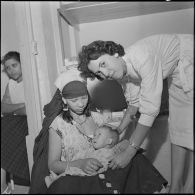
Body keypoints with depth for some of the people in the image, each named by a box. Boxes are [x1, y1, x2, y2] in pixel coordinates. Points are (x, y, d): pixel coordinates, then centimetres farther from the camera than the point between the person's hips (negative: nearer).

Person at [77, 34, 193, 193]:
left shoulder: (143, 57, -37)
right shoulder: (121, 71, -10)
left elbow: (150, 110, -36)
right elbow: (135, 102, 4)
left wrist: (129, 153, -31)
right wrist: (117, 132, -1)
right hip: (177, 74, 7)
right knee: (177, 127, 4)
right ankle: (175, 186, 12)